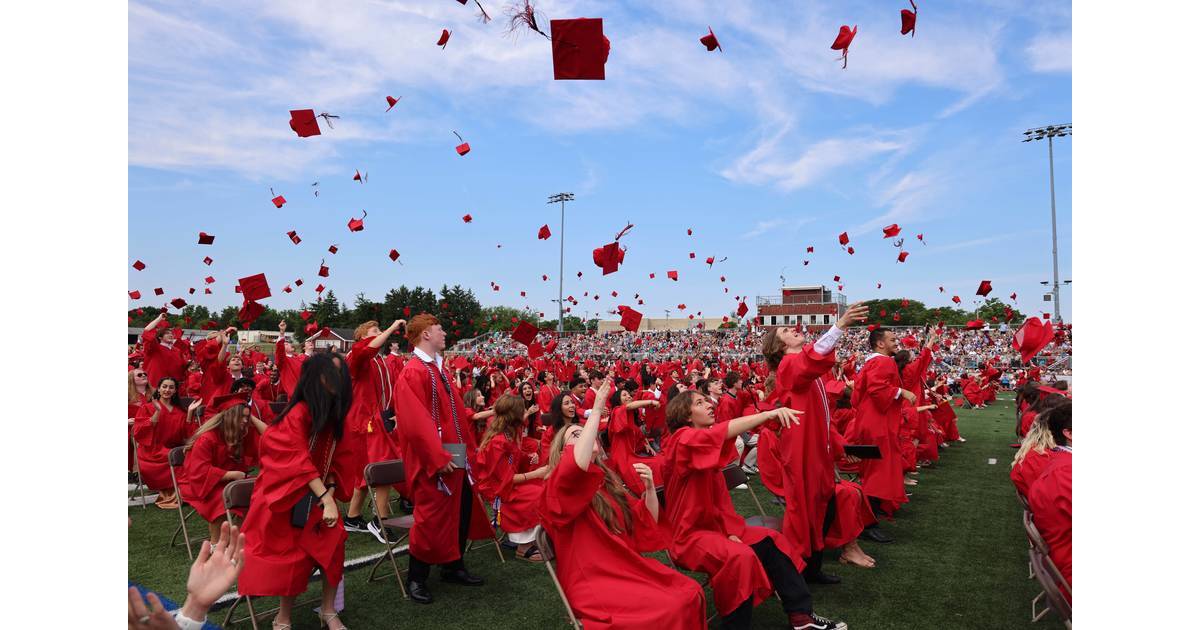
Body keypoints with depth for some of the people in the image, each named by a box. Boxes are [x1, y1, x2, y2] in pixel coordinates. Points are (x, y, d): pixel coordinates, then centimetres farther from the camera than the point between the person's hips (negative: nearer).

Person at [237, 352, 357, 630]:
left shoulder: (334, 413, -1)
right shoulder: (297, 414, -23)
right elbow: (300, 462, -27)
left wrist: (330, 491, -10)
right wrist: (325, 499, -33)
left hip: (317, 493, 5)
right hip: (286, 495, -5)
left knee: (334, 542, -9)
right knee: (292, 554, -3)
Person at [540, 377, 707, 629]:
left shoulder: (609, 482, 13)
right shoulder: (558, 489, -7)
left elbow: (647, 524, 16)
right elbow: (577, 465, -32)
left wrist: (649, 487, -2)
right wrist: (596, 410, -27)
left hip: (629, 567, 7)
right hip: (593, 580, -6)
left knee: (690, 593, -13)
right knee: (668, 609, -22)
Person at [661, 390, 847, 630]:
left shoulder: (710, 446, 10)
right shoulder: (682, 440, -18)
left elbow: (720, 496, 7)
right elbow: (720, 432, -37)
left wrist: (731, 531, -8)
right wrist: (770, 413, -43)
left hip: (714, 525, 10)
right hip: (688, 534, -10)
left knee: (771, 540, 3)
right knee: (740, 556, -31)